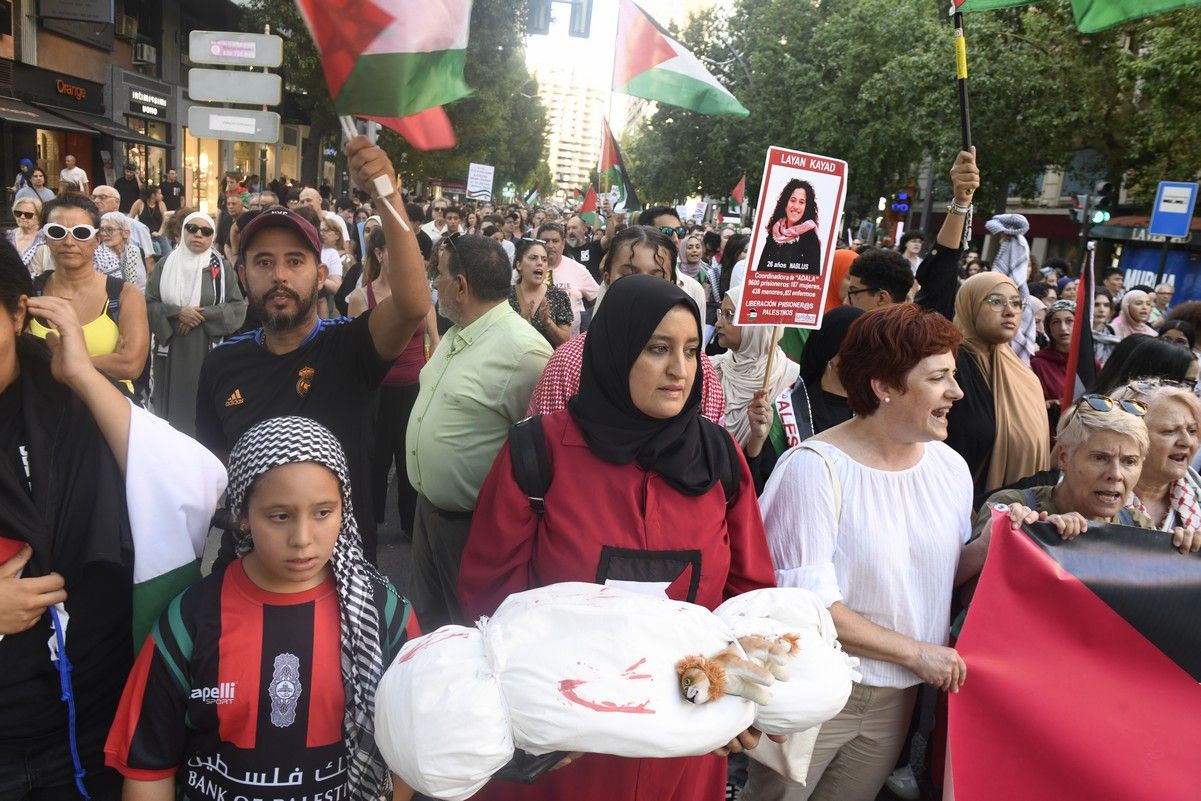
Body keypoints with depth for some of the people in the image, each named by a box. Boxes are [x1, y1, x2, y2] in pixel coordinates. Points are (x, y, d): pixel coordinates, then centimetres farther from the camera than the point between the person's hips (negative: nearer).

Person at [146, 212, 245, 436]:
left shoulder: (221, 268, 2)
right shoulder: (166, 264, 6)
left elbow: (239, 307, -2)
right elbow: (148, 303, 4)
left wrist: (204, 314, -13)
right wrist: (177, 312, -13)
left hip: (208, 351, -1)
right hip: (171, 350, 1)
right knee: (171, 406, 5)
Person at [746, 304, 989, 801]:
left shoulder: (950, 466, 0)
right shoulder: (816, 468, -20)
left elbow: (944, 571, 10)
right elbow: (806, 601, -21)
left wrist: (991, 546, -10)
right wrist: (916, 652, -16)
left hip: (896, 698, 6)